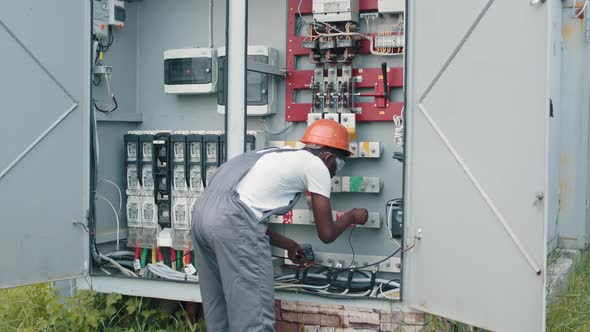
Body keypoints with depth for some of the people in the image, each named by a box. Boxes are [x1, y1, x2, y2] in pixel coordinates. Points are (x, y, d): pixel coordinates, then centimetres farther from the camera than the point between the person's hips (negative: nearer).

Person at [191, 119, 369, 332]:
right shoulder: (316, 165, 7)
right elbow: (326, 234, 10)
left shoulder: (280, 157, 30)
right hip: (233, 222, -9)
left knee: (219, 310, 20)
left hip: (203, 213, 9)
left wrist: (288, 245, 43)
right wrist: (351, 216, 29)